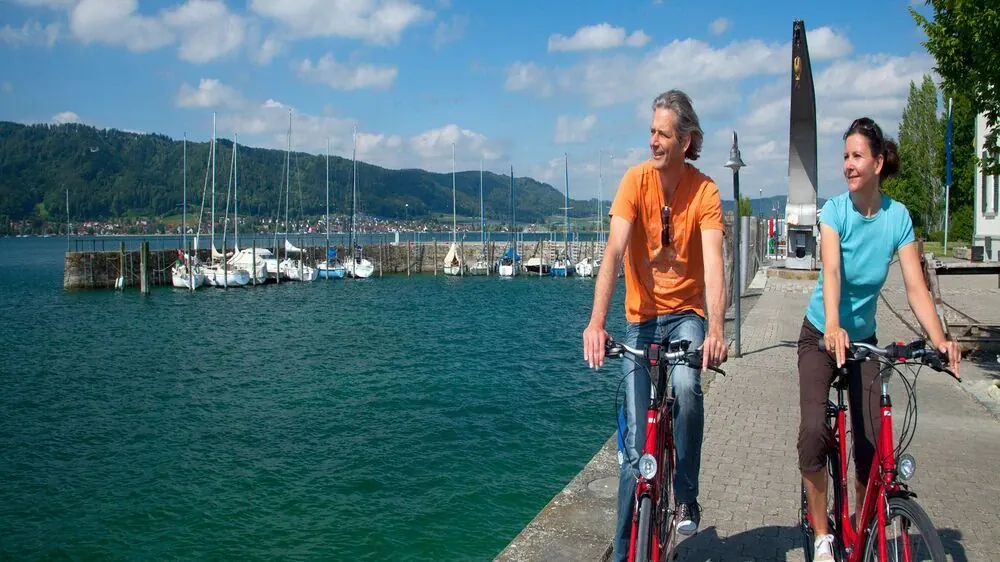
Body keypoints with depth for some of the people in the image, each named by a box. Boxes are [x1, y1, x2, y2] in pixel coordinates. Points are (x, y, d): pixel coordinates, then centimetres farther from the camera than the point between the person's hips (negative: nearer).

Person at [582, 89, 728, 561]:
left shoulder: (704, 191, -11)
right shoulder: (636, 180, -12)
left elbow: (713, 265, -22)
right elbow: (614, 252, -22)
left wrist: (716, 330, -37)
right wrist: (596, 322, -34)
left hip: (685, 314, 0)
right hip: (641, 318, 0)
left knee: (686, 386, -32)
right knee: (635, 446, -2)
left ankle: (686, 496, -7)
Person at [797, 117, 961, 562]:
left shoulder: (898, 216, -10)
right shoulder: (835, 210, -16)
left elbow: (915, 286, -16)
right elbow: (831, 271, -32)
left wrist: (939, 338, -31)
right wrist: (832, 326, -49)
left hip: (864, 338, 2)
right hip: (820, 335, -2)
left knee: (873, 442, -4)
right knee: (813, 430, -20)